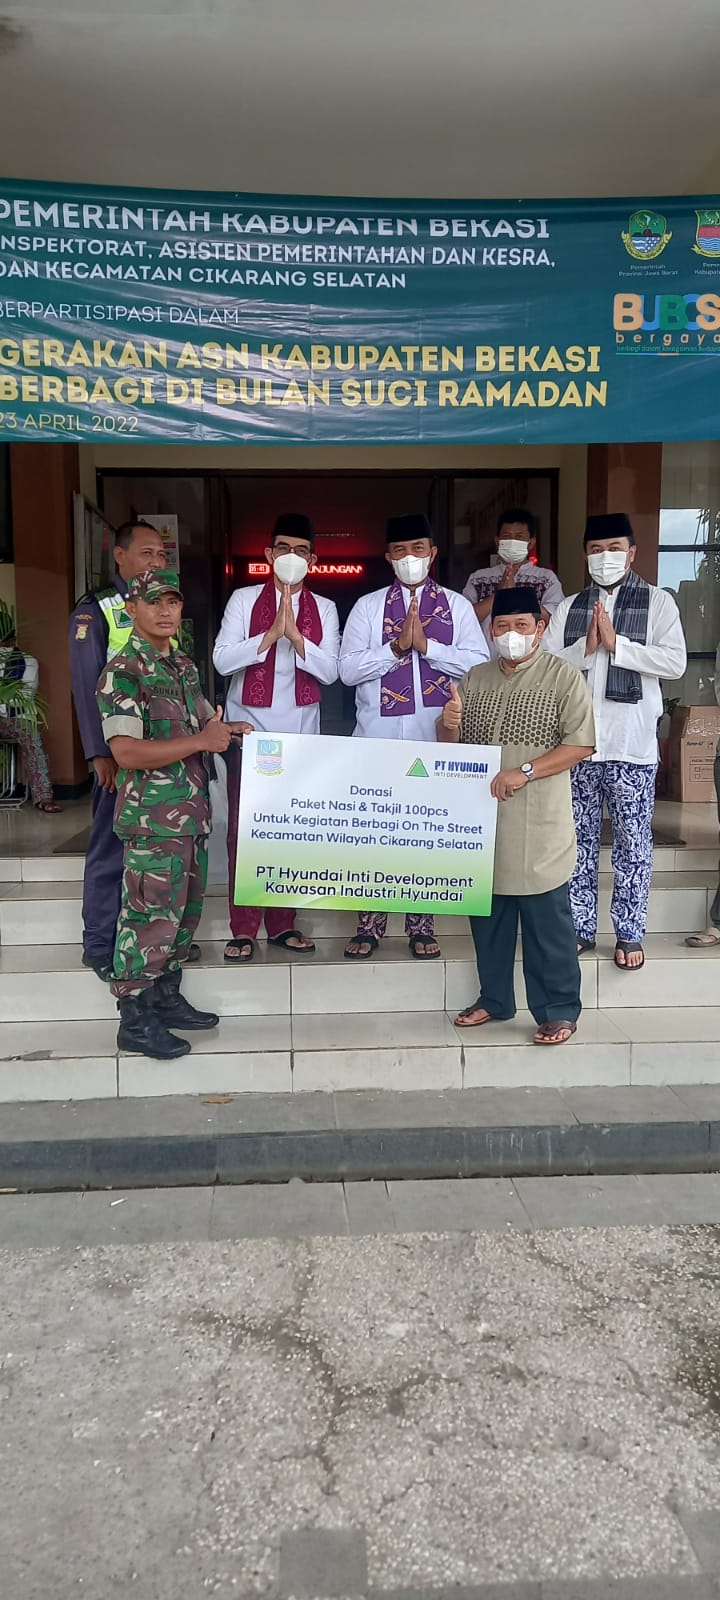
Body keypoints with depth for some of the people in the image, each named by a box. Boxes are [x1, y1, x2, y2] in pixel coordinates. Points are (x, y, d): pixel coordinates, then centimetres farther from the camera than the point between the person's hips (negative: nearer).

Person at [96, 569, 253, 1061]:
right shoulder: (123, 673, -13)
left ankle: (167, 1000, 31)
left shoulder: (185, 666, 13)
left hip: (193, 813, 9)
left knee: (185, 912, 16)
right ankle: (136, 1021, 10)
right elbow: (126, 752, -23)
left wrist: (226, 729, 5)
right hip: (153, 818, -9)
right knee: (151, 917, -3)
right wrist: (202, 740, -22)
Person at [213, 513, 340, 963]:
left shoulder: (324, 609, 6)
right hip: (249, 731, -2)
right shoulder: (244, 600, 1)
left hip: (300, 734, 2)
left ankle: (283, 923, 17)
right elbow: (222, 660, -9)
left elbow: (330, 671, -5)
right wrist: (271, 633, -19)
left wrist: (295, 634, -17)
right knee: (244, 828, -1)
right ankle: (244, 928, 7)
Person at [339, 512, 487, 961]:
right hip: (379, 736, 0)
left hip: (436, 737, 0)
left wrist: (425, 644, -12)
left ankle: (422, 926, 17)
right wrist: (396, 647, -12)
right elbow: (349, 669, -1)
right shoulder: (368, 606, 8)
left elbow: (479, 664, -4)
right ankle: (370, 925, 14)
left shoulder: (457, 605, 7)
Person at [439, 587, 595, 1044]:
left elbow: (581, 744, -10)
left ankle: (559, 1011, 12)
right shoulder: (476, 679, 12)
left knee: (547, 922, 0)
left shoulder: (563, 677, -4)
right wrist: (449, 727, -8)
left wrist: (524, 772, -18)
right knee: (488, 916, 14)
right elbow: (453, 747, 16)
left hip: (538, 826, -5)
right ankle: (495, 999, 29)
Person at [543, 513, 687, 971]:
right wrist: (585, 648, -13)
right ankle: (581, 929, 20)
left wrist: (616, 643, -14)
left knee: (633, 843, 4)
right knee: (579, 840, 9)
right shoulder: (568, 608, 10)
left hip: (632, 745, -3)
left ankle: (630, 934, 15)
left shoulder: (657, 602, 2)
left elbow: (675, 662, -10)